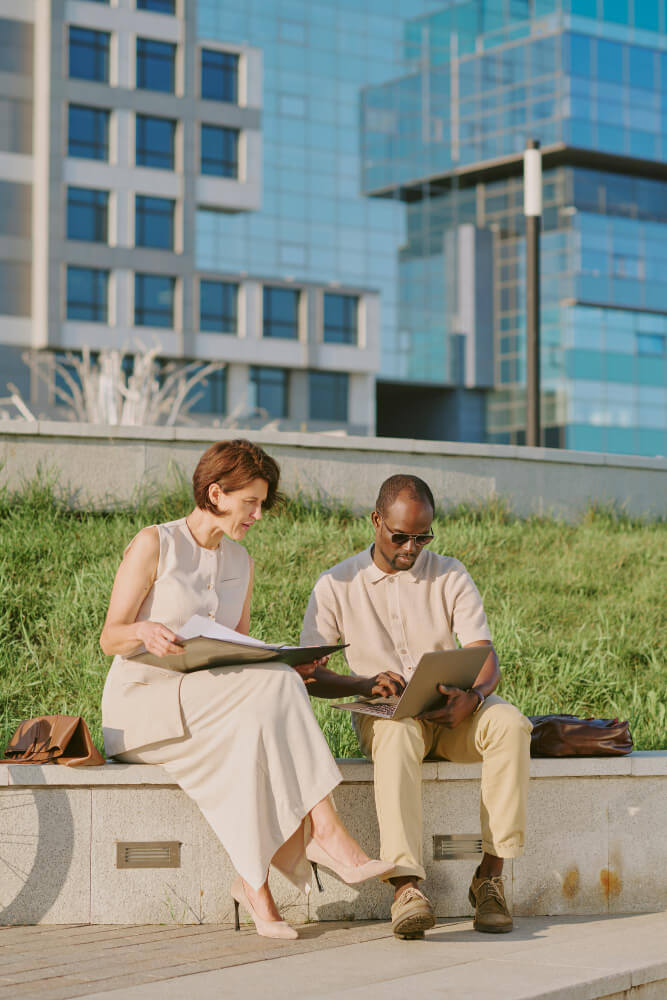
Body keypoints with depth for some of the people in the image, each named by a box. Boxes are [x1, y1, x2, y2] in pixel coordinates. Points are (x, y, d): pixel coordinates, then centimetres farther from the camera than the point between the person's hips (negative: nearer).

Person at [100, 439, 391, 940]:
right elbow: (110, 638, -7)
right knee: (275, 688, -31)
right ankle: (325, 829, -33)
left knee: (255, 727, -33)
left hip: (206, 707, 6)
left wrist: (286, 667, -6)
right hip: (140, 705, -6)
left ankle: (254, 879, -34)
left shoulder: (240, 561, 14)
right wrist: (145, 631, -31)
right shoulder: (154, 545, -6)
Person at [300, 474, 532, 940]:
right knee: (398, 732, -39)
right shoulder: (337, 585, 2)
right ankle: (407, 887, -53)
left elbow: (486, 658, -4)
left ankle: (491, 875, -28)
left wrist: (472, 697, -28)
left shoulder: (450, 576, 6)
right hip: (382, 715, -2)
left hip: (451, 712, 2)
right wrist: (365, 683, -23)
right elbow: (309, 676, -3)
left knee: (511, 723, -30)